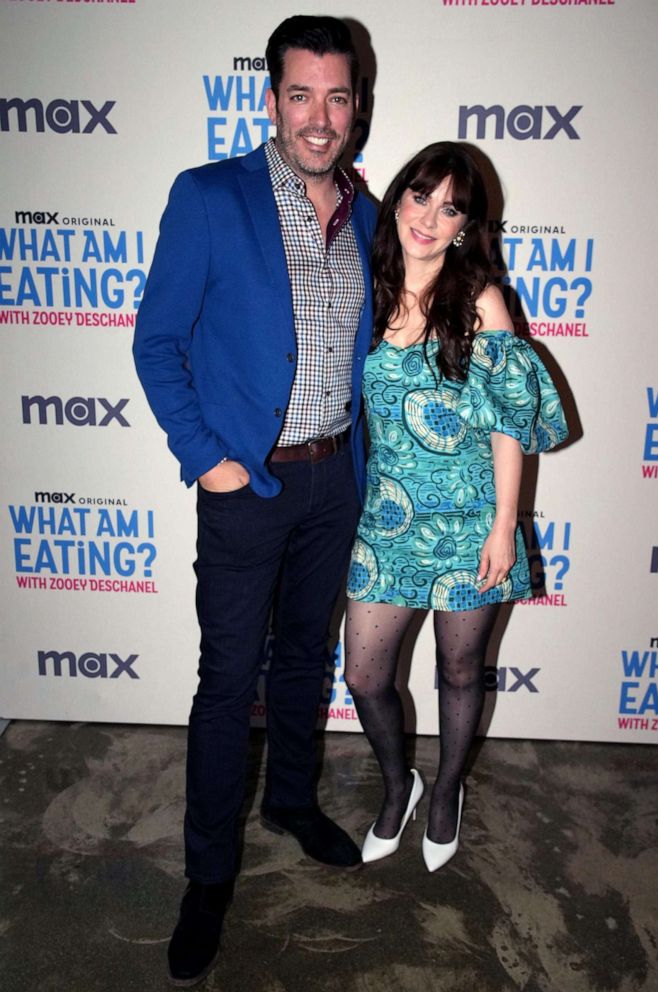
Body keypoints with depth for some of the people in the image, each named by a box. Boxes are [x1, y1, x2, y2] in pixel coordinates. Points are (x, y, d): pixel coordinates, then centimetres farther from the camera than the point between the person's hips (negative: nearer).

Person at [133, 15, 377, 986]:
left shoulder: (365, 215, 7)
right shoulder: (207, 197, -9)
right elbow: (158, 342, -7)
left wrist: (359, 451, 8)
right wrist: (204, 459, -13)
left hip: (335, 476, 5)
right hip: (247, 479, -5)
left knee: (304, 654, 19)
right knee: (229, 679, 3)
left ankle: (292, 799, 43)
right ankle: (209, 874, 23)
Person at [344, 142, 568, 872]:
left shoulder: (479, 300, -5)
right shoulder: (368, 292, 4)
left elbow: (509, 418, -6)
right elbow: (355, 405, 10)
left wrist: (504, 523, -10)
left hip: (468, 519, -2)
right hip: (388, 515, 3)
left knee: (460, 671, 14)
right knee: (364, 677, 6)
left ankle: (446, 792, 41)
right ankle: (396, 784, 37)